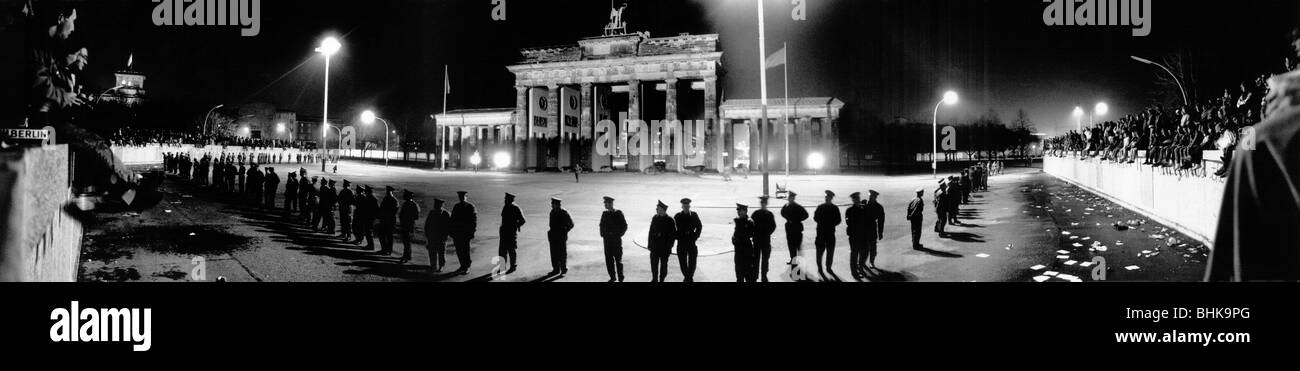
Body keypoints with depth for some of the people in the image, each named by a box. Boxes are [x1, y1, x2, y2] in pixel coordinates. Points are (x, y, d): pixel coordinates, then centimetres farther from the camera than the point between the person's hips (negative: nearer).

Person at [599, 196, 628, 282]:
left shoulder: (618, 214, -6)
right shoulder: (604, 214, 8)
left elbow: (624, 226, -2)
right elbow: (602, 225, 20)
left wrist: (619, 235, -8)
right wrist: (603, 235, 7)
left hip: (616, 240, -5)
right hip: (607, 240, 5)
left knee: (618, 259, 1)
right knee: (609, 260, 4)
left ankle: (620, 278, 10)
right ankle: (612, 277, 12)